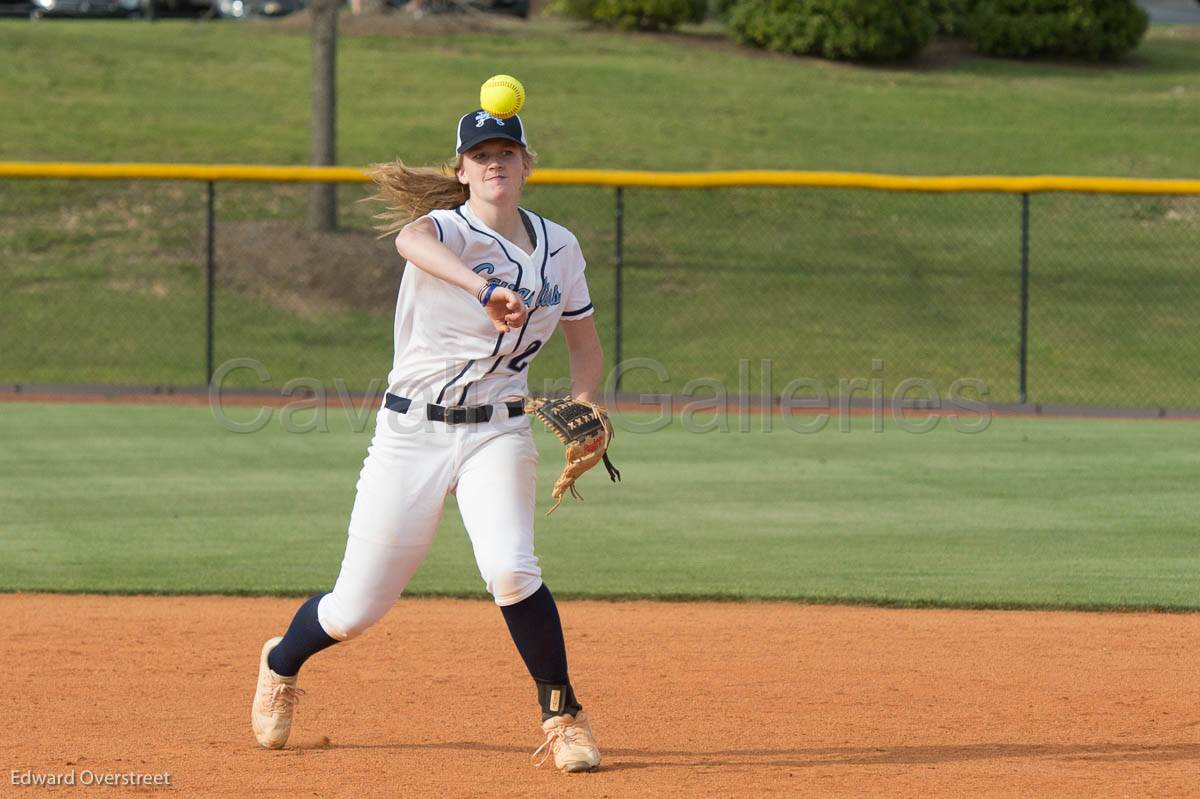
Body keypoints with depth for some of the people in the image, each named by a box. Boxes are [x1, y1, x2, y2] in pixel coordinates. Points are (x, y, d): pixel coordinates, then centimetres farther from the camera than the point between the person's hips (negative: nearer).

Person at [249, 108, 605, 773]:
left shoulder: (557, 247, 5)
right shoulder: (448, 231, -12)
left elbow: (585, 346, 16)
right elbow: (412, 239, -39)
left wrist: (582, 410, -6)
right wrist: (486, 289, -59)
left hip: (498, 433, 2)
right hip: (412, 433, -2)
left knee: (510, 568, -26)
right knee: (355, 610, 3)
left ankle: (562, 717, -9)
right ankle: (281, 665, 36)